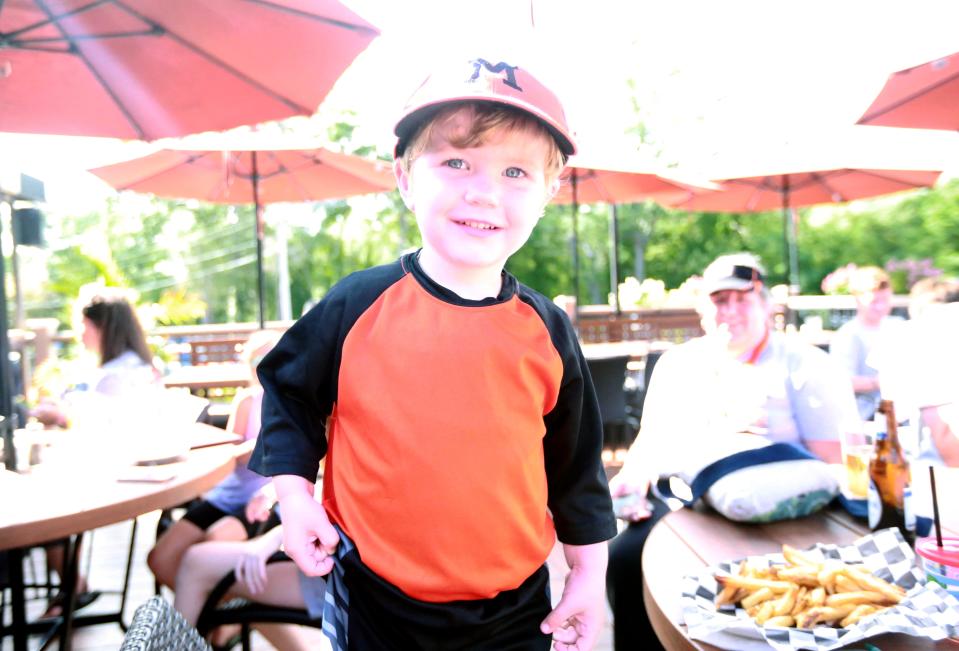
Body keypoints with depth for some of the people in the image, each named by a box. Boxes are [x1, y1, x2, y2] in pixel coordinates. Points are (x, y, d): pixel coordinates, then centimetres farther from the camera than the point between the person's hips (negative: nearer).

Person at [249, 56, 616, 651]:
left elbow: (575, 464, 3)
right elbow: (289, 394, 5)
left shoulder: (546, 332, -6)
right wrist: (294, 494, -3)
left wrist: (590, 572, 7)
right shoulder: (358, 306, -11)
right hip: (375, 602, 0)